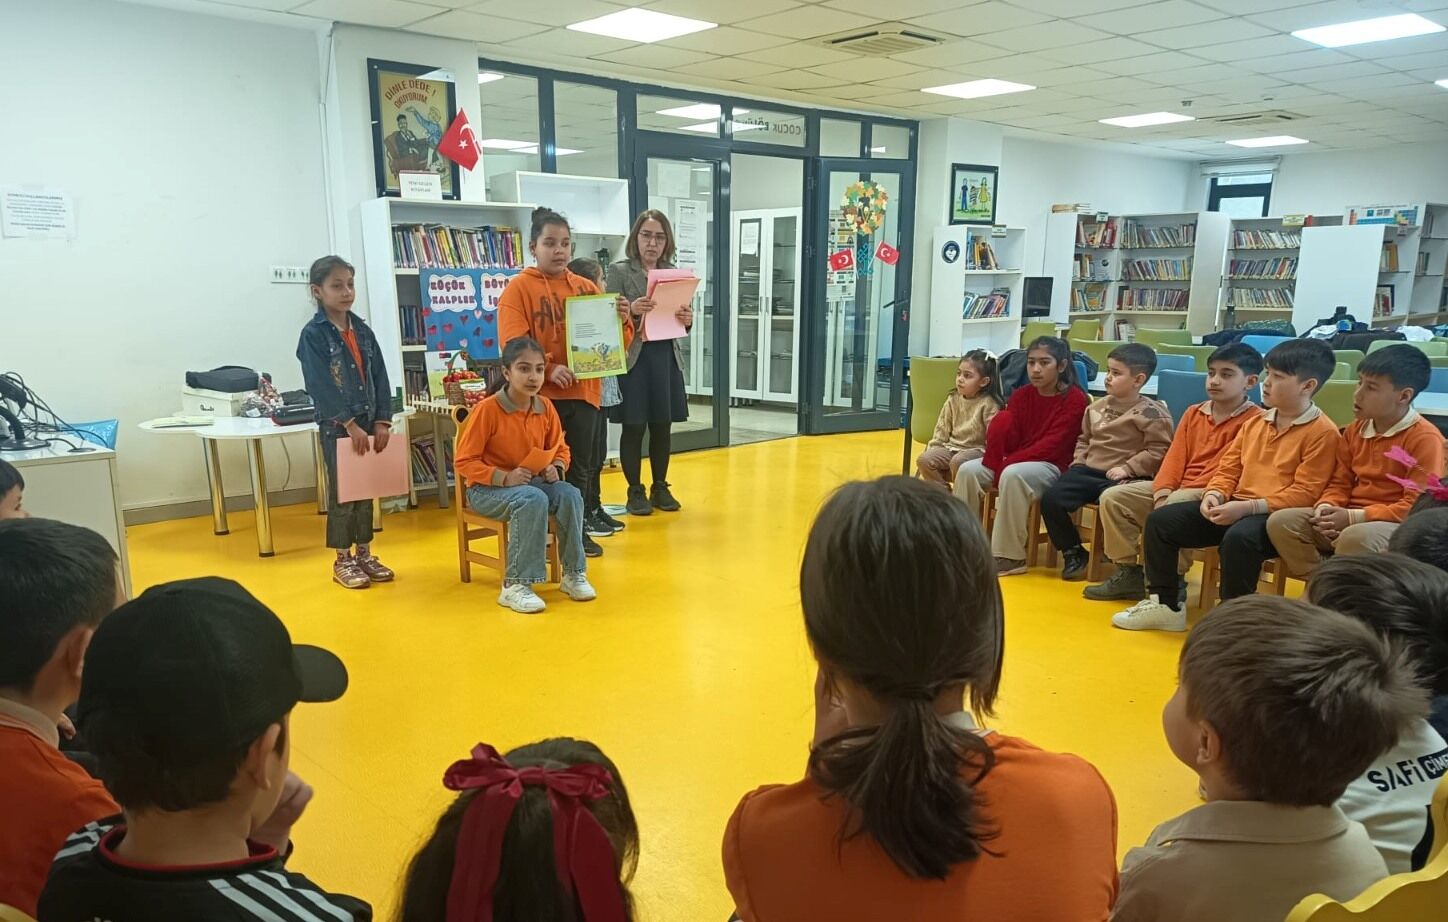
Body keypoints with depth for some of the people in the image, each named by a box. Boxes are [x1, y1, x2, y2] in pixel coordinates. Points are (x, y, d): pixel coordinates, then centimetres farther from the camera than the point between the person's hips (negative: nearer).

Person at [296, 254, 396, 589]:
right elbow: (321, 386, -16)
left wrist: (382, 422, -3)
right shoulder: (313, 335, -10)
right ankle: (343, 561, 15)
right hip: (336, 427, -5)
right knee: (342, 493, 3)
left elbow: (379, 378, 6)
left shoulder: (363, 331, 8)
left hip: (368, 423, 6)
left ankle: (364, 554, 24)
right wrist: (350, 424, -20)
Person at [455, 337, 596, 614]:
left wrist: (556, 468, -11)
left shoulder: (546, 408, -1)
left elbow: (561, 450, 12)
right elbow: (463, 462, -14)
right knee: (533, 500, -35)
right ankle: (516, 585, -28)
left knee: (570, 495, -24)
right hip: (487, 488, -5)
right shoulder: (487, 409, -17)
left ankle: (574, 573, -10)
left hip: (534, 482, 5)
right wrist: (504, 477, -26)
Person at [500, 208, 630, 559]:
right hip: (540, 395, -4)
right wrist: (548, 369, -26)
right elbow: (514, 344, -13)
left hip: (584, 393, 5)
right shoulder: (519, 288, -3)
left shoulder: (586, 288, 11)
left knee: (580, 467, 11)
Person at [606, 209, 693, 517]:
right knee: (634, 427, 1)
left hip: (667, 357, 4)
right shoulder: (619, 271, -2)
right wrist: (631, 312, -28)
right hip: (633, 357, -4)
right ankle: (635, 491, 13)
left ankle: (660, 487, 23)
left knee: (662, 426, 10)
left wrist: (687, 320, -10)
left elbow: (681, 323, 13)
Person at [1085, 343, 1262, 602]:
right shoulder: (1194, 413, 15)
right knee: (1112, 497, -6)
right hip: (1176, 489, 7)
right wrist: (1162, 494, -10)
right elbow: (1175, 457, 7)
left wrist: (1179, 494, -21)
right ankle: (1129, 572, -1)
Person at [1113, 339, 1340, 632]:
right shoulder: (1255, 423, 16)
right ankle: (1165, 604, 5)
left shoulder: (1323, 432, -8)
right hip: (1236, 507, 8)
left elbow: (1305, 493, -15)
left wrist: (1248, 506, -23)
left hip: (1279, 516, -8)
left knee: (1239, 537, -40)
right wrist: (1214, 495, -7)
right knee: (1160, 520, -4)